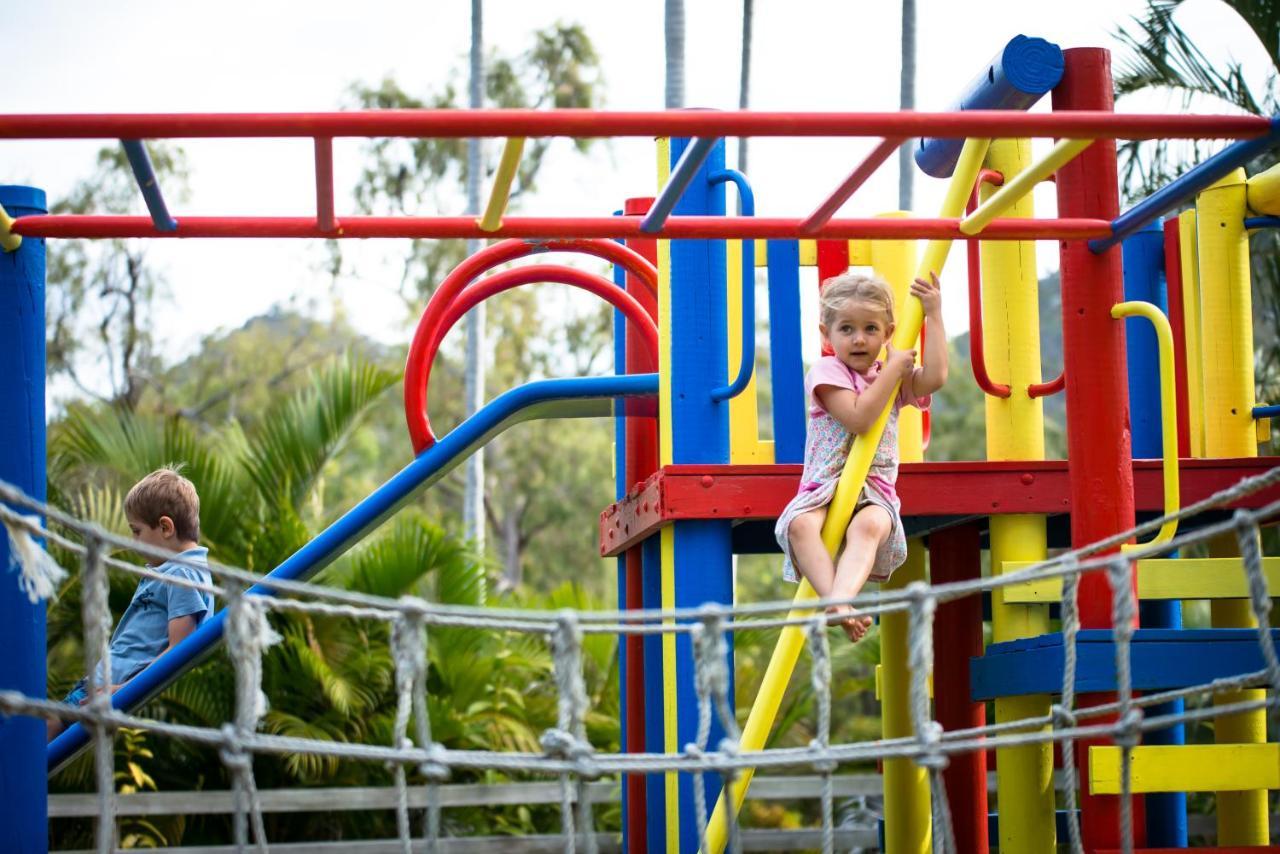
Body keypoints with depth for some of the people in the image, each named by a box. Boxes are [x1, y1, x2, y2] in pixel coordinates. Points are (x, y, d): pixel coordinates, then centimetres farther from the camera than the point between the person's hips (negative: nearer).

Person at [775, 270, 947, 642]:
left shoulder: (895, 379, 17)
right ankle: (836, 604, -50)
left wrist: (934, 314, 1)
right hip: (824, 488, -2)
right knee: (800, 524, -37)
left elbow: (935, 377, -4)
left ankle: (841, 596, -56)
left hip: (874, 491, 2)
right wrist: (893, 368, -7)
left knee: (868, 525, -36)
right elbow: (859, 418, -13)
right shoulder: (827, 372, 2)